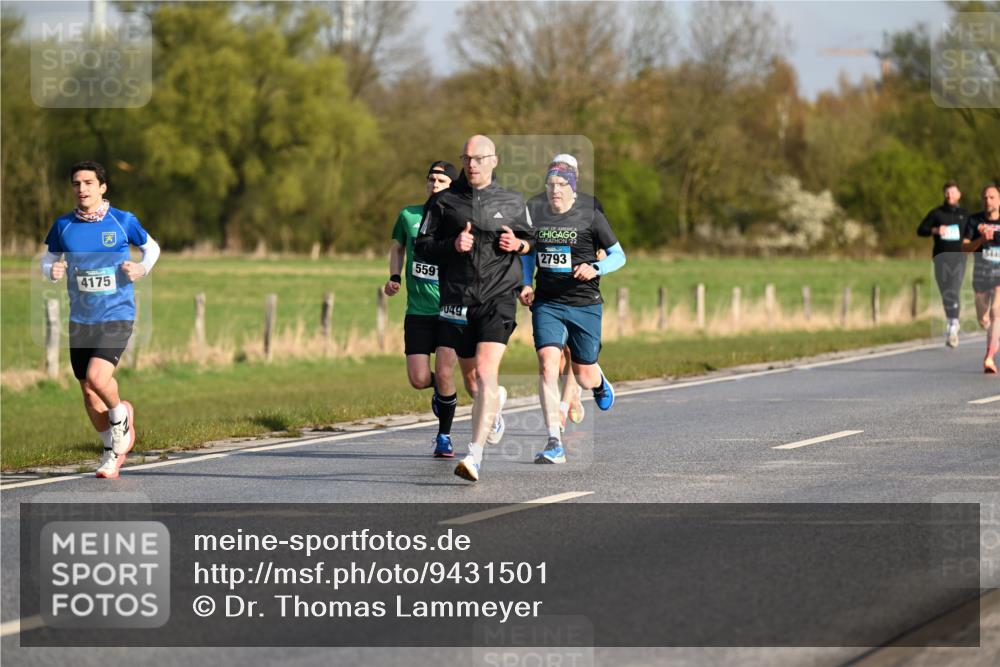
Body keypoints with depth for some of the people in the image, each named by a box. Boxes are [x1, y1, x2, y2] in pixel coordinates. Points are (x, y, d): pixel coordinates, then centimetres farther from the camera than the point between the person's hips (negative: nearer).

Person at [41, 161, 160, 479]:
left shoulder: (123, 221, -4)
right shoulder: (63, 226, 2)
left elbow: (151, 247, 12)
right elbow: (47, 260, 14)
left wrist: (142, 268, -8)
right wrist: (52, 271, -9)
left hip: (117, 316, -4)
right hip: (80, 319, 4)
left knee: (97, 377, -24)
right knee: (88, 392, 8)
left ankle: (120, 416, 9)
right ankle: (113, 450, 28)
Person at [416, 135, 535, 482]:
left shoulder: (512, 202, 8)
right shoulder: (444, 202, 6)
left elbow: (530, 238, 21)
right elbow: (422, 245, 5)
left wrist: (519, 244, -2)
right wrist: (452, 245, -12)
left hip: (498, 299, -2)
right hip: (457, 300, 2)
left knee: (486, 373, -18)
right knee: (470, 375, 14)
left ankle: (475, 454, -23)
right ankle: (496, 401, 51)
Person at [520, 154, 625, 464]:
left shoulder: (590, 216, -4)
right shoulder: (536, 215, 4)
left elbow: (619, 255, 1)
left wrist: (594, 269, -17)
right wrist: (525, 284, 7)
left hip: (584, 304, -2)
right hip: (547, 304, 2)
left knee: (584, 377, 7)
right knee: (547, 365, -18)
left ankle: (600, 383, 48)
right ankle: (555, 444, -19)